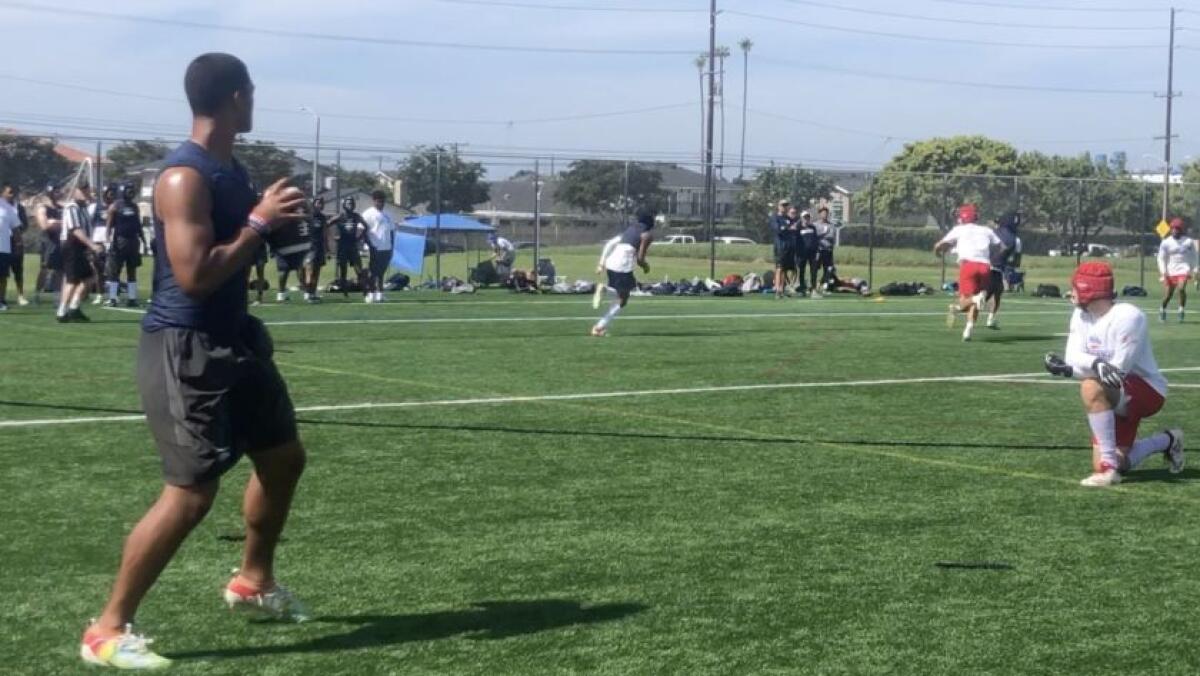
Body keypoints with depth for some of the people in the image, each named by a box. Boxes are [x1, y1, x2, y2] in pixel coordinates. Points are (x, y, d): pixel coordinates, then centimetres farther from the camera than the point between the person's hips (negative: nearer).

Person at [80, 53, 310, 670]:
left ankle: (253, 582, 39)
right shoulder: (185, 177, -20)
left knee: (284, 457, 20)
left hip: (230, 340, 10)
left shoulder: (231, 170, 10)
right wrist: (258, 224, -21)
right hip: (185, 349, -10)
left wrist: (275, 223, 6)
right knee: (190, 494, -12)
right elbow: (195, 275, -27)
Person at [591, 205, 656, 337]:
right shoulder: (647, 235, -2)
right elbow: (640, 259, -7)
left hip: (611, 263, 7)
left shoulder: (631, 229, 21)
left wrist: (602, 262, 14)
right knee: (622, 300, 7)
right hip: (623, 267, -7)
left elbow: (609, 244, 15)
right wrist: (646, 267, 14)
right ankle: (600, 327, -1)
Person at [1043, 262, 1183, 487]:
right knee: (1116, 466, 2)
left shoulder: (1127, 316, -23)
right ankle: (1167, 441, 29)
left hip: (1147, 391, -8)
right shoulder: (1081, 315, 0)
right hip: (1115, 399, 8)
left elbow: (1119, 369, -28)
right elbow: (1073, 358, -14)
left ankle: (1109, 467, -29)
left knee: (1091, 387, -35)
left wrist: (1068, 369, -33)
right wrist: (1097, 364, -37)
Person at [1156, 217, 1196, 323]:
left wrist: (1192, 270, 6)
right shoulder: (1166, 243, 0)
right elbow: (1162, 258, 4)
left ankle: (1181, 310, -6)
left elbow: (1193, 257, 10)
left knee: (1182, 288, -22)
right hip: (1170, 271, 1)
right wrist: (1163, 271, -5)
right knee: (1168, 293, 3)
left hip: (1183, 270, -1)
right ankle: (1162, 310, 29)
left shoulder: (1188, 242, 0)